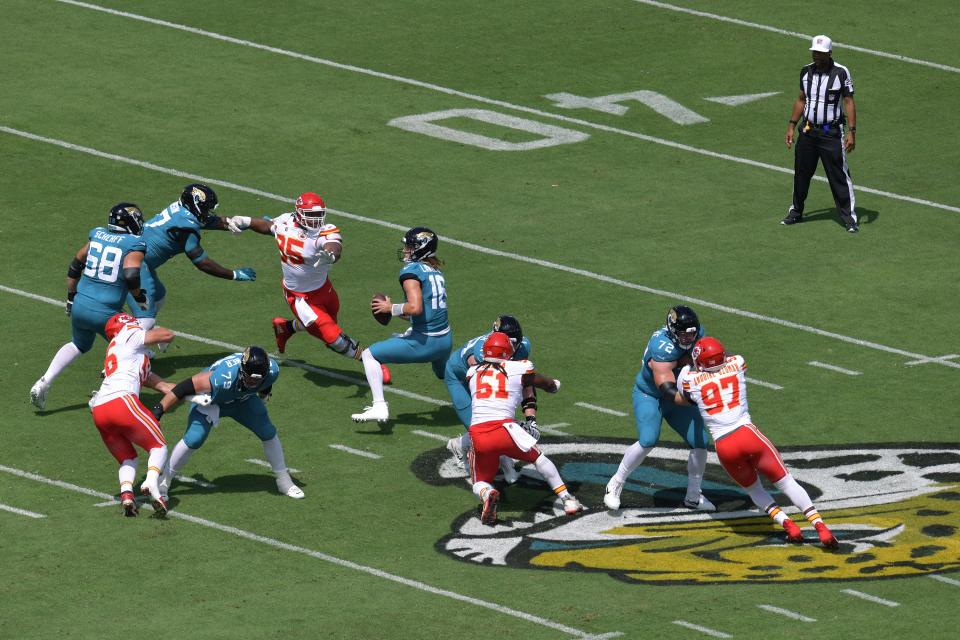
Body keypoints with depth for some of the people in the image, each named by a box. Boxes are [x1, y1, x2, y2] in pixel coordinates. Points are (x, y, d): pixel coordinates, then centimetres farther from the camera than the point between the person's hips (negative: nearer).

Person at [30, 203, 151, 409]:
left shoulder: (97, 234, 11)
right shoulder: (134, 245, -8)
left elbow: (75, 266, 18)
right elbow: (130, 275, -22)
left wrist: (71, 297, 31)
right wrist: (140, 298, -3)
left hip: (80, 307, 6)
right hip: (105, 313, -6)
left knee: (79, 345, 31)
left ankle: (44, 383, 18)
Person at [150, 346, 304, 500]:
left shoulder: (272, 371, -32)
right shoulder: (223, 379, -46)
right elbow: (186, 387, -38)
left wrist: (264, 392, 19)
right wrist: (159, 409, -33)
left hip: (243, 400, 5)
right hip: (210, 400, -5)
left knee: (269, 433, 5)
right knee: (193, 439, -18)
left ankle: (284, 481, 27)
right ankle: (163, 482, 1)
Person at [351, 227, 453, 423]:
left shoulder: (411, 271, -11)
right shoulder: (436, 271, 14)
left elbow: (415, 308, -25)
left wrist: (390, 308, -9)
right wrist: (394, 309, 15)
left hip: (425, 343, -8)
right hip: (445, 340, 8)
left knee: (370, 355, 2)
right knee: (445, 375, 41)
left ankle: (379, 407, -9)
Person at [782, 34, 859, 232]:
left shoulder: (841, 73, -10)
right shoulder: (806, 71, 6)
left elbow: (849, 102, -9)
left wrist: (851, 131, -15)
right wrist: (791, 126, 13)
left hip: (831, 132, -5)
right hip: (807, 130, 5)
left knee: (839, 175, -7)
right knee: (801, 173, 12)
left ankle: (849, 218, -4)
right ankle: (796, 212, 27)